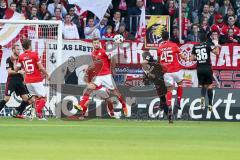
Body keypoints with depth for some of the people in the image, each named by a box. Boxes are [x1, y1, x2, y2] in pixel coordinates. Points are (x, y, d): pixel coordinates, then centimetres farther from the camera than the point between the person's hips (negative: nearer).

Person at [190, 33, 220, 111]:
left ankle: (202, 96, -18)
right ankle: (210, 104, 5)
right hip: (207, 68, -3)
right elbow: (216, 52, -10)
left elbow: (191, 58, 10)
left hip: (199, 69, 3)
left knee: (203, 86, 14)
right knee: (209, 86, 9)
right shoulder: (208, 44, -2)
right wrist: (216, 45, 6)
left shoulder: (195, 46, 8)